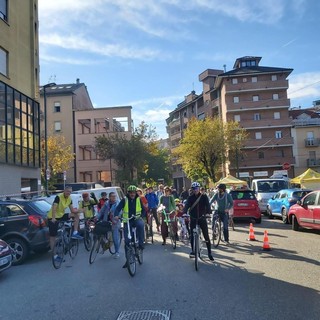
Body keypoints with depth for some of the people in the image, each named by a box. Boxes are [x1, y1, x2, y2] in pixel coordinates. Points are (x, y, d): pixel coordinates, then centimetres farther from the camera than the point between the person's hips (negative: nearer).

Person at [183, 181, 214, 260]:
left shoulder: (204, 197, -3)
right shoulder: (190, 197, -1)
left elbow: (207, 205, -15)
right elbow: (187, 205, -14)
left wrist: (208, 212, -34)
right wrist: (184, 212, -33)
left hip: (202, 218, -1)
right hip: (193, 219, 1)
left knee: (206, 236, 0)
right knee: (192, 236, 3)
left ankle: (209, 253, 10)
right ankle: (193, 251, 19)